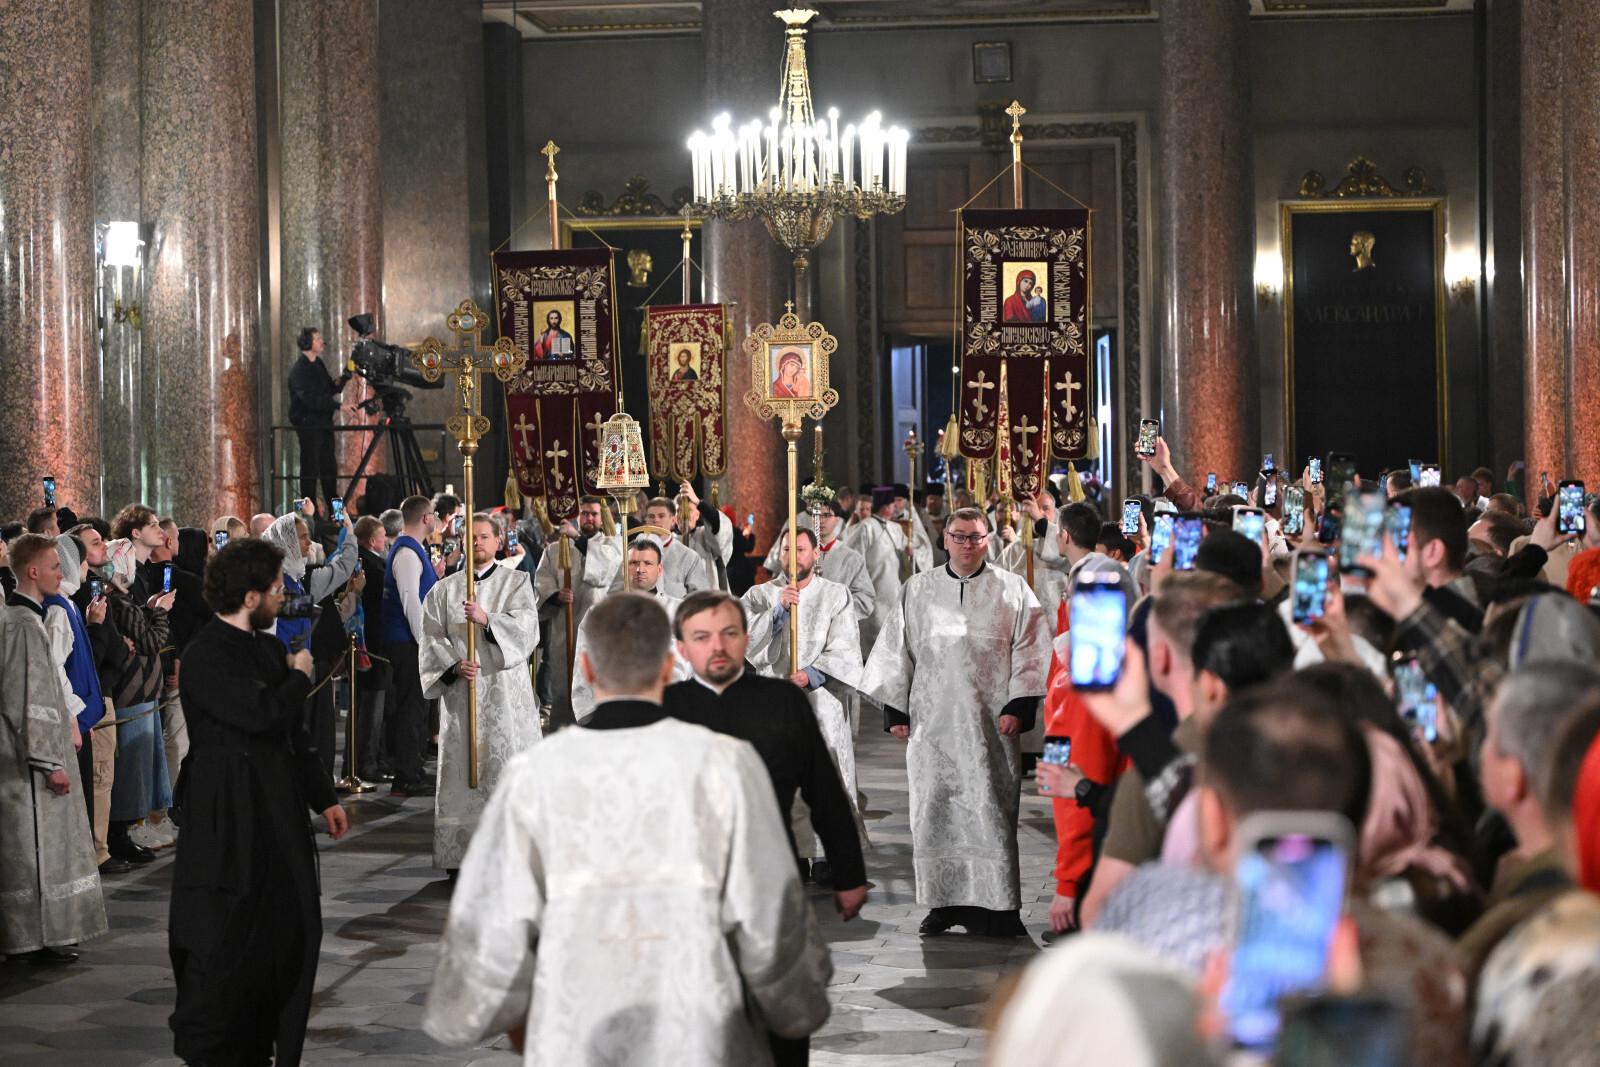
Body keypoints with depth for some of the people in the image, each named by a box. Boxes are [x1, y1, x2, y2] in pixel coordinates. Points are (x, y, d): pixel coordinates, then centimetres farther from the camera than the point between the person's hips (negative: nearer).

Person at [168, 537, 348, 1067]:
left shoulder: (268, 647, 12)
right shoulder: (206, 656, -15)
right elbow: (264, 714, -26)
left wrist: (323, 797, 19)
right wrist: (299, 676, -7)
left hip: (279, 814, 8)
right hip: (228, 819, -8)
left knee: (291, 931, 10)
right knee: (226, 938, -2)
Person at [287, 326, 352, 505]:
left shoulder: (318, 364, 12)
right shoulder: (299, 370, -15)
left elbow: (331, 389, 17)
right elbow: (310, 399, -25)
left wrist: (343, 378, -4)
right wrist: (338, 405, -30)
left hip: (324, 423, 8)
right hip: (308, 424, -8)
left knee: (329, 468, 11)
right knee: (310, 470, -5)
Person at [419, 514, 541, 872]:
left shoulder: (516, 583, 8)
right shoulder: (444, 590, 12)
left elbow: (525, 626, -7)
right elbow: (432, 639, 5)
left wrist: (487, 620, -23)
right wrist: (454, 666, -12)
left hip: (506, 691, -1)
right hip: (461, 692, 1)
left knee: (509, 767, -5)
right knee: (463, 771, -1)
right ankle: (461, 855, 2)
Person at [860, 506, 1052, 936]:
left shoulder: (1013, 590, 6)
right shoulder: (918, 590, 12)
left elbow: (1029, 652, 3)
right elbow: (897, 650, 12)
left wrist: (1018, 706, -7)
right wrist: (895, 710, 6)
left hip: (990, 724, -2)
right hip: (932, 723, 2)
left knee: (991, 812, -3)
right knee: (935, 812, 3)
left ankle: (998, 906, 1)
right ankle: (945, 901, 11)